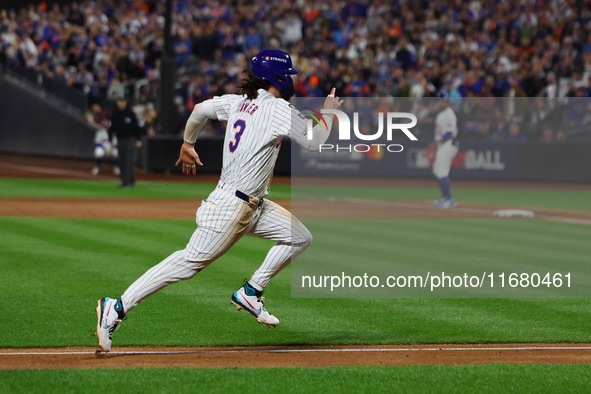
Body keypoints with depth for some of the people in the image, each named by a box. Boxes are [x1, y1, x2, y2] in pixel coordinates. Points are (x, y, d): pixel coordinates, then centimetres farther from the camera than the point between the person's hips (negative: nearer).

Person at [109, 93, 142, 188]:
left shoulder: (130, 113, -2)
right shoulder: (115, 114, 8)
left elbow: (136, 127, -2)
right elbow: (112, 128, 13)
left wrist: (138, 140, -9)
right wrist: (110, 140, 8)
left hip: (130, 140, -4)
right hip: (120, 140, 4)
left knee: (130, 160, -8)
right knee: (122, 161, 4)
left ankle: (132, 180, -3)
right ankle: (124, 181, 9)